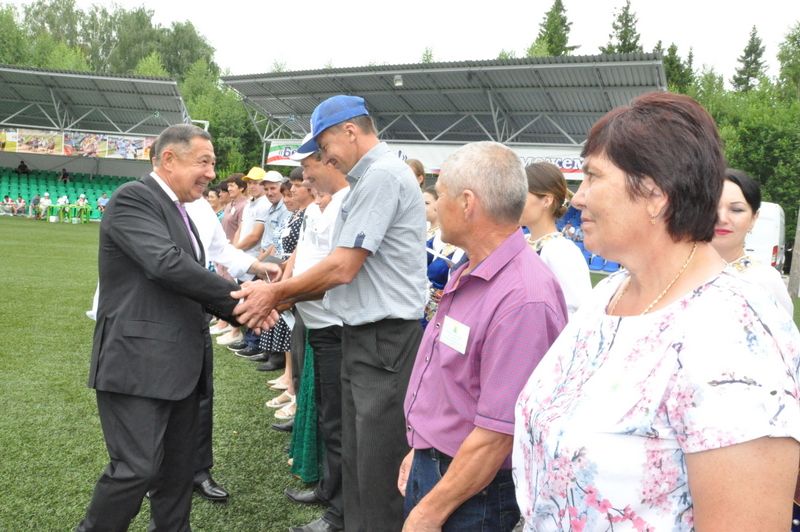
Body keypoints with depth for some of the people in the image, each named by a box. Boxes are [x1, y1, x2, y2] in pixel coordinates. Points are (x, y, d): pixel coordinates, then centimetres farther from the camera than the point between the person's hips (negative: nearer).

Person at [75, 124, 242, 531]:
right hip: (138, 363, -9)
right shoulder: (133, 198, -11)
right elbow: (167, 264, -24)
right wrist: (237, 293, -17)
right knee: (137, 468, -5)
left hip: (178, 365, 9)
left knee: (178, 467, 15)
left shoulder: (176, 210, 17)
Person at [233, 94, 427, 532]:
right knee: (355, 459, 20)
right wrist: (279, 297, 10)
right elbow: (343, 270, 15)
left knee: (379, 469, 2)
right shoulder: (369, 179, 15)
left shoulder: (382, 175, -16)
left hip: (384, 340, -10)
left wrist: (277, 292, -6)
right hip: (362, 336, 10)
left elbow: (343, 268, -19)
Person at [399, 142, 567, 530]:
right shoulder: (470, 274, 3)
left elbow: (496, 435, -26)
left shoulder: (522, 298, -28)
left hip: (471, 494, -8)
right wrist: (419, 451, 17)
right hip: (431, 467, 8)